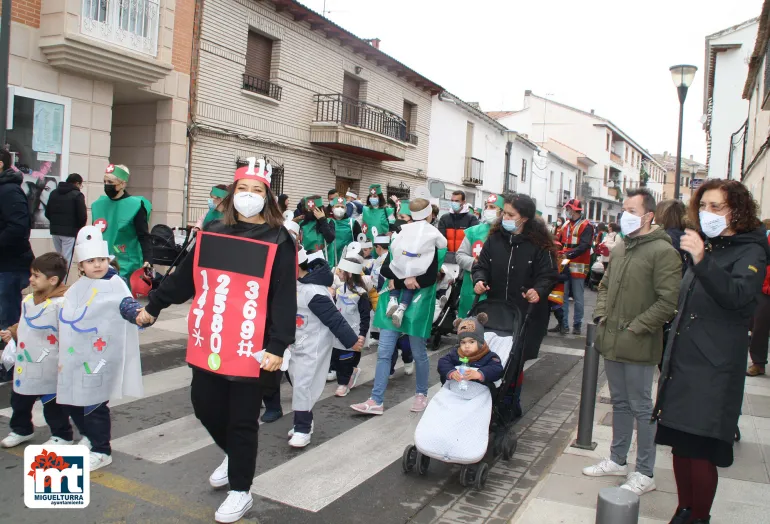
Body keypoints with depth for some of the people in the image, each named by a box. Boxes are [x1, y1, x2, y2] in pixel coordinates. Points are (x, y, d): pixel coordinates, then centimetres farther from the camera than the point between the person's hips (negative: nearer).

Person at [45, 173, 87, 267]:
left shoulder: (54, 193, 12)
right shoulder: (77, 195, -9)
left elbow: (47, 213, 11)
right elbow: (82, 216, -13)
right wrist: (78, 227, 6)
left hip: (55, 231, 6)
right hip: (70, 232, -6)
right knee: (66, 259, -4)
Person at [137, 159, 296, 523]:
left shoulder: (279, 242, -8)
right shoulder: (211, 234, 7)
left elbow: (284, 299, -12)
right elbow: (184, 278, 17)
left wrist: (277, 346, -19)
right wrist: (153, 305, 22)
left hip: (251, 351, -5)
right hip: (208, 344, 5)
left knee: (242, 421, 6)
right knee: (205, 406, 17)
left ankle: (240, 491, 25)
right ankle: (232, 454, 46)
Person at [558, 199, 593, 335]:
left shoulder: (586, 226, -7)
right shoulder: (565, 226, 14)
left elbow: (584, 246, -18)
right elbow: (560, 243, 16)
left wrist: (568, 254, -29)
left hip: (578, 267, -6)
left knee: (578, 298, 2)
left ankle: (577, 324, 11)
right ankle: (563, 323, 15)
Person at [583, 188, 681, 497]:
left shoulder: (662, 252, -14)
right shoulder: (619, 250, 11)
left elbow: (668, 301, -19)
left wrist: (635, 329, -18)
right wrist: (601, 315, 9)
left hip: (639, 347, -7)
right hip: (612, 342, 8)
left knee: (641, 408, 4)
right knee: (620, 403, 19)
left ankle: (645, 474, 17)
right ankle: (617, 460, 33)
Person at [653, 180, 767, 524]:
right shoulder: (704, 246, 16)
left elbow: (738, 295, -29)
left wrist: (702, 260, -41)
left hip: (713, 369, -7)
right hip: (682, 362, 7)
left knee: (700, 451, -5)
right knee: (680, 444, 12)